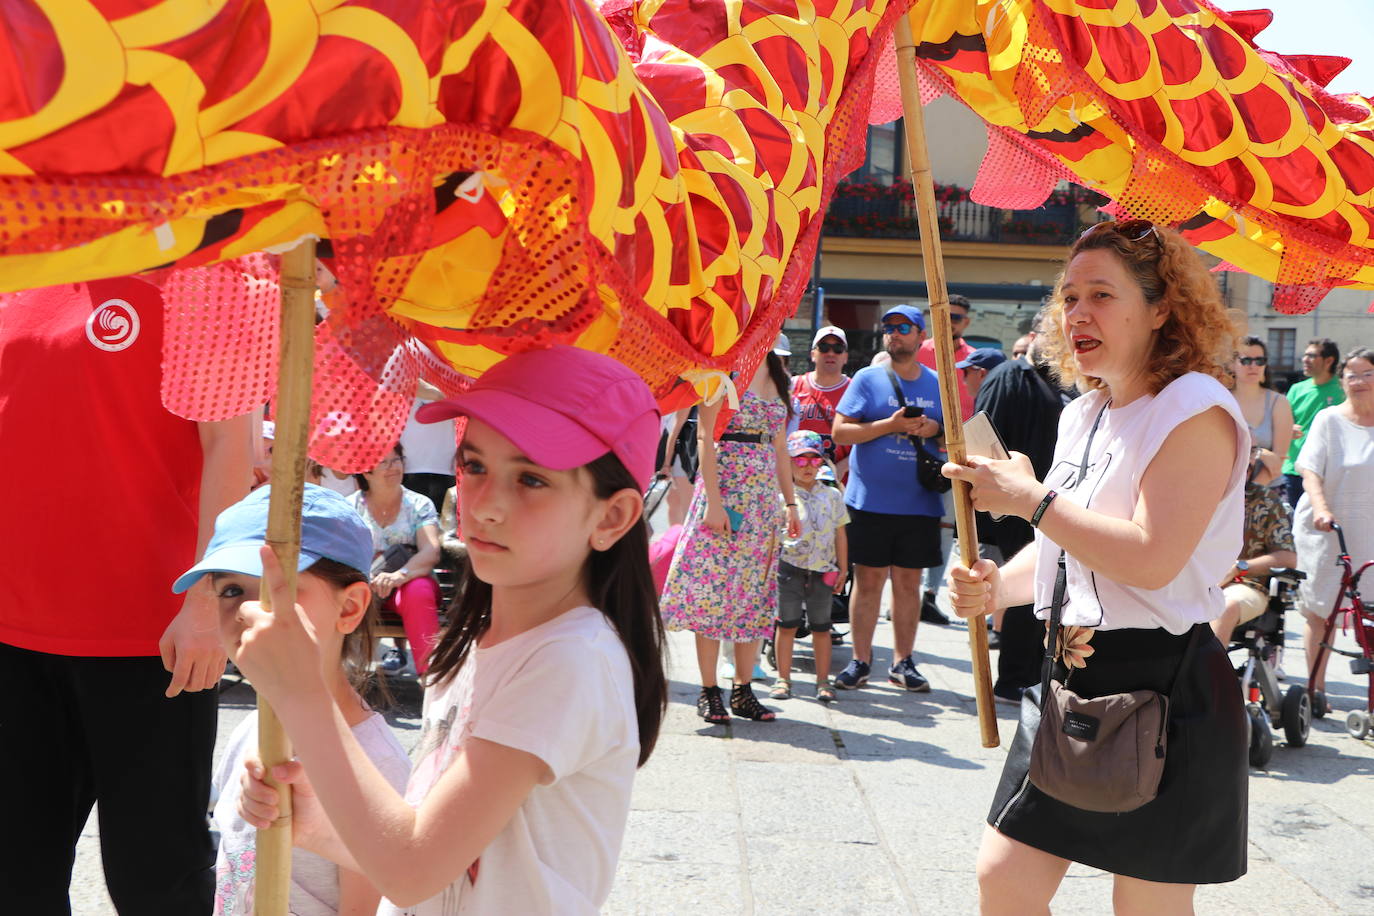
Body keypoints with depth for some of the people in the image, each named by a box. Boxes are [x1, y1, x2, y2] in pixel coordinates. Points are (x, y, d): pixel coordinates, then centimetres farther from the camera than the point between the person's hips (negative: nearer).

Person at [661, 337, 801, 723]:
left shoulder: (777, 377, 15)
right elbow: (705, 437, -12)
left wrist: (791, 502, 13)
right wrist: (713, 499, -19)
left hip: (764, 494, 7)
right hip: (726, 487, -7)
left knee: (755, 591, 7)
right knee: (714, 585, -3)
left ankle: (743, 691, 13)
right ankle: (709, 691, 4)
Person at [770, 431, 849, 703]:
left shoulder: (832, 495, 8)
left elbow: (840, 535, 12)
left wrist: (842, 570, 9)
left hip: (823, 570, 2)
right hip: (790, 567, -2)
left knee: (821, 626, 8)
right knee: (787, 624, 4)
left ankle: (823, 681, 16)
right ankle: (783, 678, 14)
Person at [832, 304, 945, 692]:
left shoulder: (938, 384, 10)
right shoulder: (868, 379, 2)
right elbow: (840, 431, -4)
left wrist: (936, 429, -6)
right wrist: (890, 425, -15)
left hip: (919, 503, 2)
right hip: (871, 500, -2)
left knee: (908, 581, 8)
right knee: (868, 579, 1)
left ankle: (903, 661, 17)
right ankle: (860, 660, 10)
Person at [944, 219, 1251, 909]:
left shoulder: (1196, 410, -13)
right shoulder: (1081, 416, 13)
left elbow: (1151, 558, -25)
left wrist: (1032, 499, -17)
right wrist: (998, 585, 2)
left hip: (1163, 693, -8)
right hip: (1072, 681, 8)